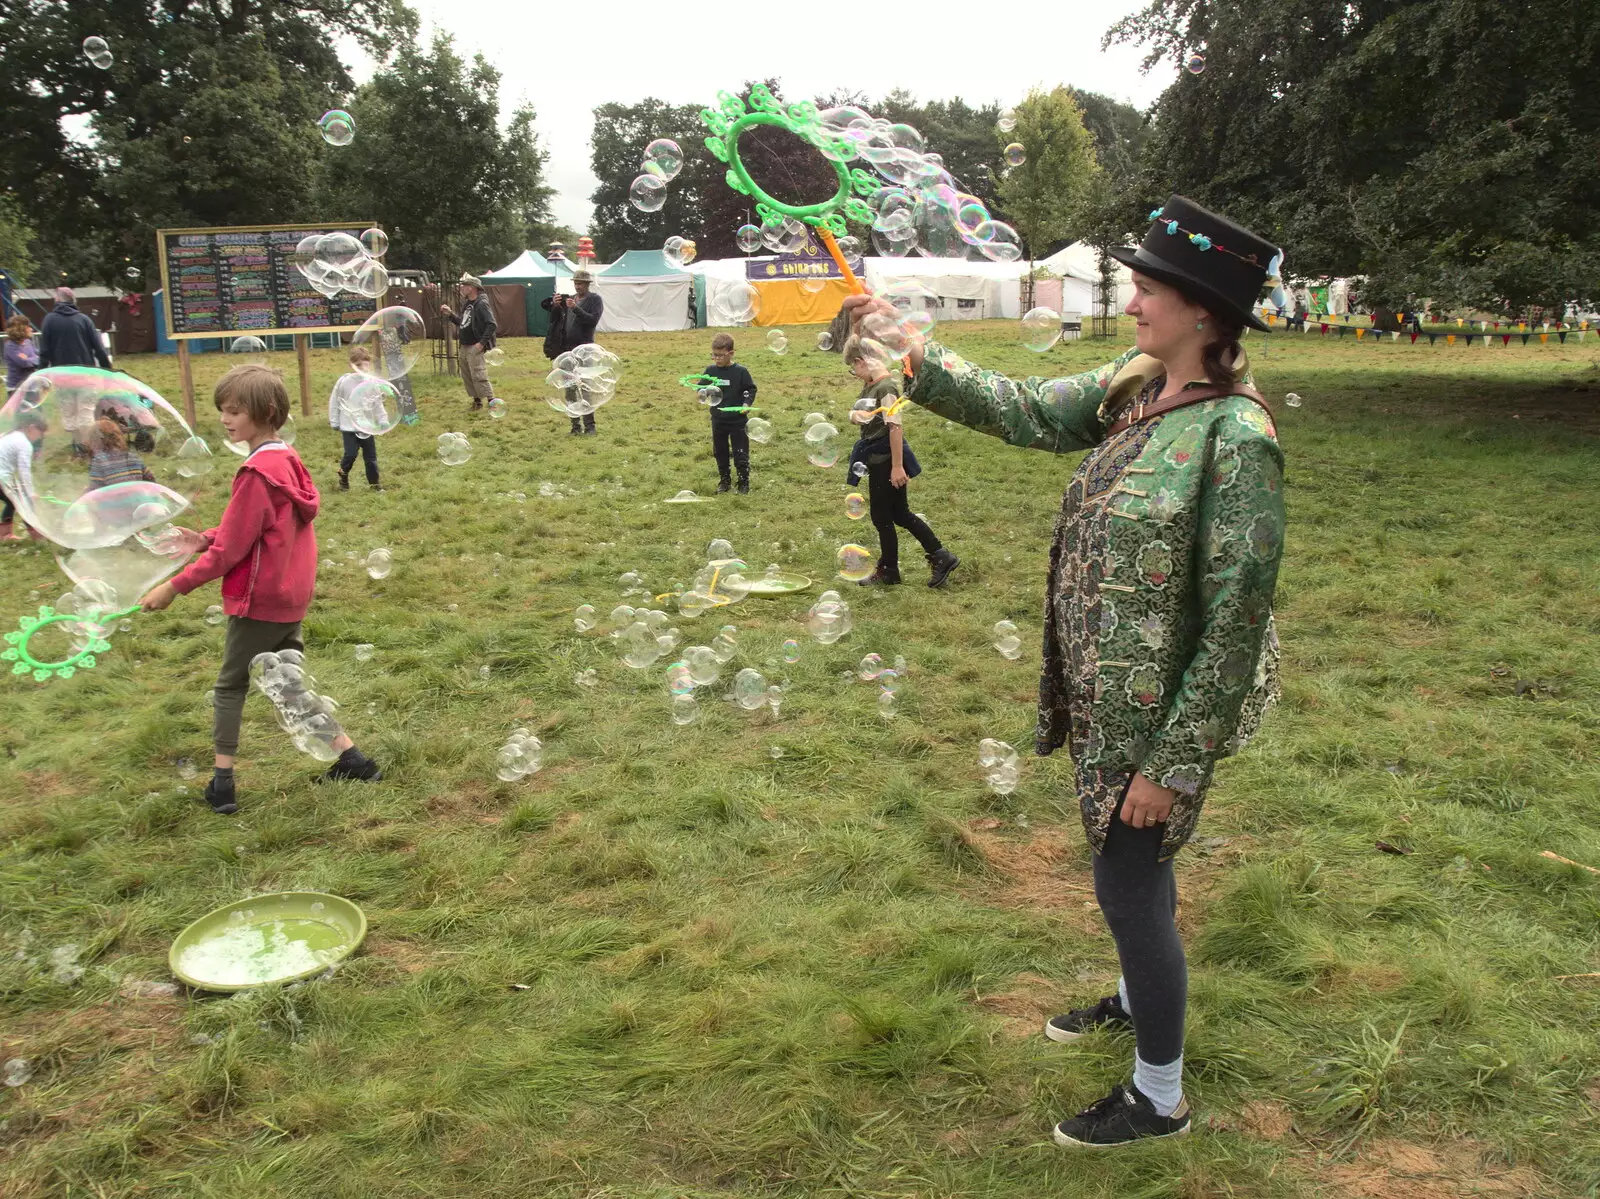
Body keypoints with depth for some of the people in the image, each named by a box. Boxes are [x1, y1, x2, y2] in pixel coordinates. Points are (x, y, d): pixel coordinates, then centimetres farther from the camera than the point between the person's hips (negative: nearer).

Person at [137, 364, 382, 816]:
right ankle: (352, 759, 18)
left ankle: (222, 781, 14)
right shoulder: (288, 460, 4)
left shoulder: (257, 472, -21)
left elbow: (231, 549, -18)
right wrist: (206, 539, 0)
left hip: (259, 598, -8)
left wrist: (175, 586, -11)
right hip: (291, 595, 8)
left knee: (230, 685, 8)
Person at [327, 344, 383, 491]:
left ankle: (374, 482, 21)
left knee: (371, 456, 8)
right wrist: (335, 423, 0)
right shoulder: (344, 381, -10)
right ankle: (343, 475, 21)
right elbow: (334, 402, -1)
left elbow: (378, 404, 8)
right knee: (351, 454, -8)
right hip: (349, 427, -2)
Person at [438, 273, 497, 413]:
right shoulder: (467, 304, 15)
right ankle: (477, 401, 23)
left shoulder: (481, 304, -13)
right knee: (467, 376, 13)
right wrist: (450, 315, 12)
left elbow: (492, 325, -20)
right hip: (464, 347, 9)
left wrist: (482, 343, -22)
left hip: (476, 348, -9)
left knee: (479, 376, -14)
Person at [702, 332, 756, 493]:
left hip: (737, 420, -4)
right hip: (718, 421, 4)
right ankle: (724, 481, 28)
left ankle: (744, 483, 14)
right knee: (720, 452, 14)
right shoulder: (710, 371, -2)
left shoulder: (740, 371, -11)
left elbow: (751, 389, -3)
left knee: (740, 454, 1)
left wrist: (746, 403, -18)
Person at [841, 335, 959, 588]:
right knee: (900, 514, 14)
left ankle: (888, 572, 18)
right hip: (877, 459, 10)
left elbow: (895, 427, -24)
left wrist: (897, 466, -24)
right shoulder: (870, 386, 9)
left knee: (882, 517, 3)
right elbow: (856, 414, 24)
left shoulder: (886, 387, -20)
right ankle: (941, 557, 19)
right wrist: (856, 415, 3)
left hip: (886, 460, -10)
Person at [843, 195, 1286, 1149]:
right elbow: (1025, 411, 9)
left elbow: (1234, 621, -23)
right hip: (1104, 696, 8)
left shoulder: (1236, 437, -25)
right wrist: (910, 350, 0)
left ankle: (1160, 1099, 26)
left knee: (1129, 885, 5)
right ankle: (1138, 997, 52)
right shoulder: (1134, 387, -1)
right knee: (1134, 869, 26)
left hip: (1158, 716, -8)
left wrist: (1172, 763, -20)